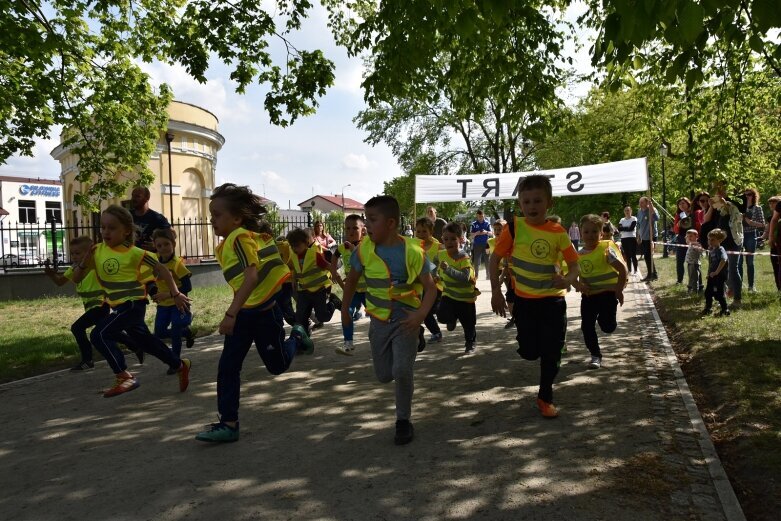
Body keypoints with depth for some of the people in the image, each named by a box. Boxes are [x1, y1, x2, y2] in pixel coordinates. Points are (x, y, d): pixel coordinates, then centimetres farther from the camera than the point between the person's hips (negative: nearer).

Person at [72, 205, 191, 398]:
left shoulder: (134, 253, -17)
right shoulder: (97, 251, -1)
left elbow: (161, 269, -9)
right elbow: (76, 279, 2)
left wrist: (176, 294, -10)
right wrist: (85, 261, -16)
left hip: (133, 304, -7)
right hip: (119, 306, 7)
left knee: (99, 334, -19)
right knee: (145, 340, 19)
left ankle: (124, 378, -10)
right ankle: (180, 366, 37)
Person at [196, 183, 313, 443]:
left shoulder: (241, 237, -23)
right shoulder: (225, 245, 5)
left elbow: (251, 277, -35)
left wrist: (230, 314, -40)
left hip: (265, 310, -8)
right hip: (244, 312, 8)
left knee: (277, 365, 11)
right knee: (227, 367, 0)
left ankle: (297, 338, 40)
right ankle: (228, 424, 7)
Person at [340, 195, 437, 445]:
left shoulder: (412, 251, -18)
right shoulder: (364, 249, -9)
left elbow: (430, 287, -14)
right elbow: (352, 280, 7)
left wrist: (420, 314, -29)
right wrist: (345, 309, 11)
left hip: (406, 319, -4)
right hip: (379, 320, 4)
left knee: (401, 371, -19)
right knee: (384, 375, 11)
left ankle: (404, 421, 5)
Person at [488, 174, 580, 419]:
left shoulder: (558, 232, -6)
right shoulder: (514, 228, -10)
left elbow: (574, 264, -2)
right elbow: (495, 259, -3)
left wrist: (568, 279, -25)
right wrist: (496, 292, -7)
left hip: (553, 300, 1)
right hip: (525, 300, -1)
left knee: (551, 353, 5)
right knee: (529, 352, 5)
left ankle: (545, 397, 24)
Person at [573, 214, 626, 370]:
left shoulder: (606, 249, -14)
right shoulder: (579, 255, 2)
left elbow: (622, 269, -14)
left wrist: (619, 290, -14)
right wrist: (578, 285, -10)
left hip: (608, 293, -5)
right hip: (588, 295, 5)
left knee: (607, 326, -6)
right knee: (586, 326, 2)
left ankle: (605, 318, 31)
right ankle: (596, 355, 17)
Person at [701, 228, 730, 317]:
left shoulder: (720, 250, -17)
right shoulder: (711, 250, 10)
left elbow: (723, 260, -33)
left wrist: (717, 272, -30)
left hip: (719, 276, -9)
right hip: (712, 275, 9)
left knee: (718, 293, -4)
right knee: (708, 292, 14)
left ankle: (725, 309, 8)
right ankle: (707, 308, 27)